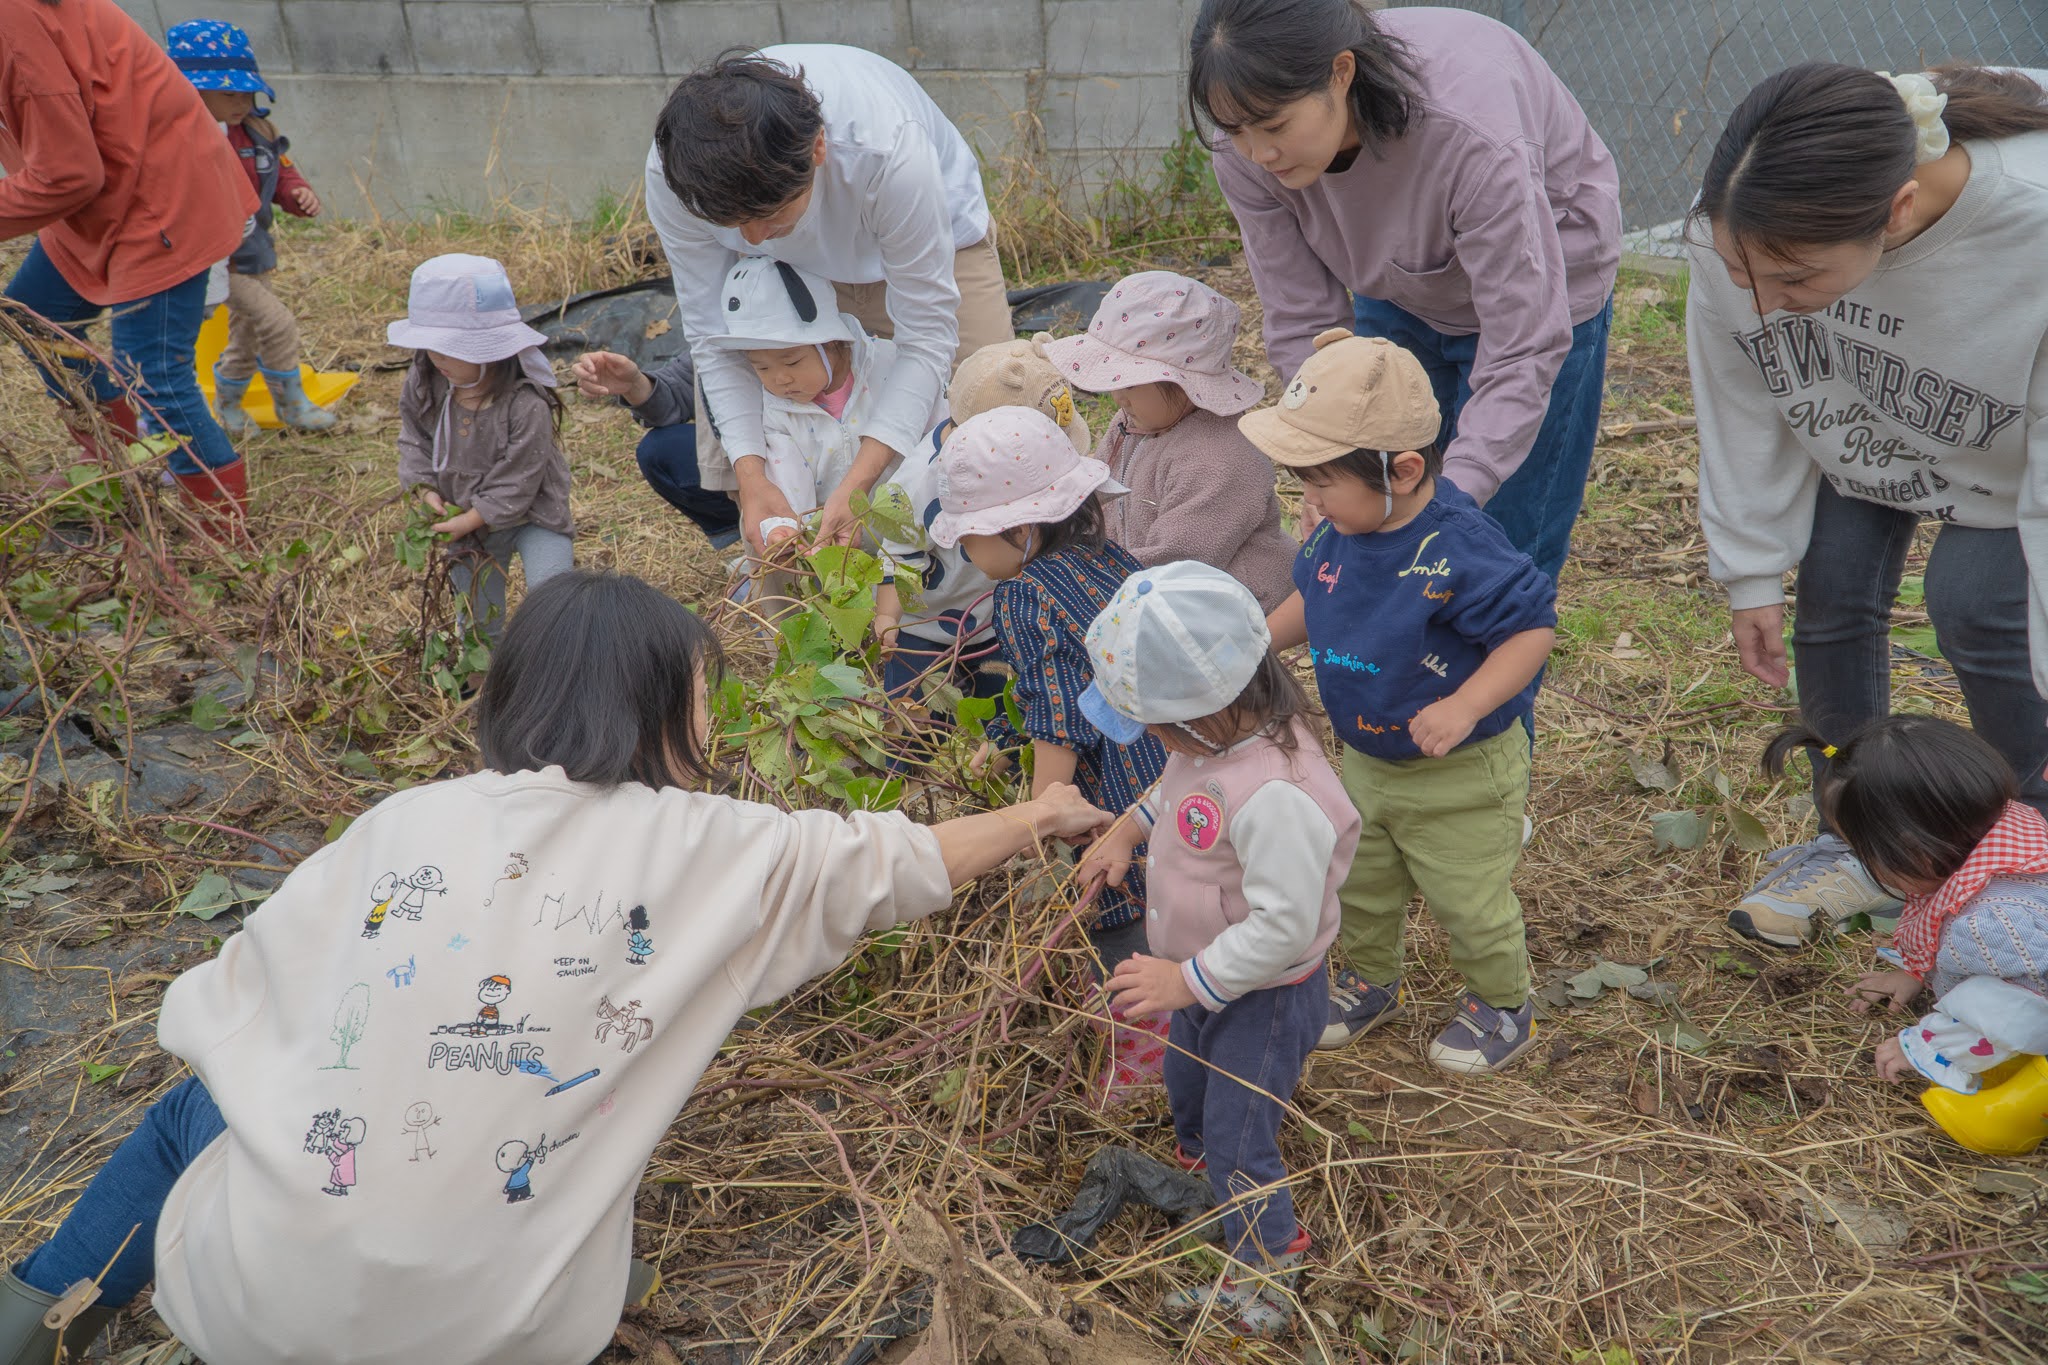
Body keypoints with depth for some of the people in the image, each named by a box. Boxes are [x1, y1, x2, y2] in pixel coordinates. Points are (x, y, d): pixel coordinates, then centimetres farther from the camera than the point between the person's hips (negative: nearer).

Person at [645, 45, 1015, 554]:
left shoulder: (889, 151, -44)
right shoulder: (672, 171, -34)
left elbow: (927, 338, -35)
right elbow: (714, 334, -22)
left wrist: (857, 485, -43)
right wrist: (751, 477, -33)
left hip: (933, 234, -2)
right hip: (790, 268, 3)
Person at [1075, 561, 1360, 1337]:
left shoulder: (1275, 795, -41)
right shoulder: (1213, 736, -13)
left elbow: (1283, 925, -36)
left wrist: (1188, 981, -30)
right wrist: (1129, 830, 2)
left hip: (1265, 997, -9)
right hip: (1202, 978, 9)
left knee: (1239, 1144, 8)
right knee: (1187, 1087, 32)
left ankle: (1265, 1278, 33)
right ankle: (1196, 1168, 63)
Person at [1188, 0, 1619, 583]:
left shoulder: (1471, 137, -41)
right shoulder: (1249, 154, -26)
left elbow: (1525, 348, -36)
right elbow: (1302, 324, -19)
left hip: (1542, 281, -4)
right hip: (1398, 290, 5)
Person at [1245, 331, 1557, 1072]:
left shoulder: (1460, 552, -33)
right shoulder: (1339, 532, -10)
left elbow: (1534, 627, -27)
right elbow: (1311, 597, 9)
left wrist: (1465, 707, -37)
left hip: (1460, 774, -7)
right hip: (1364, 763, 7)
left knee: (1468, 900, 14)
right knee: (1361, 887, 24)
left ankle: (1501, 1006, 42)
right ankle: (1370, 981, 51)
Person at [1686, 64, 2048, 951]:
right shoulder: (1740, 227, -34)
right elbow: (1739, 401, -15)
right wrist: (1752, 568, -9)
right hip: (1853, 431, 3)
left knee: (1976, 606, -17)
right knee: (1832, 589, -5)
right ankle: (1857, 846, 16)